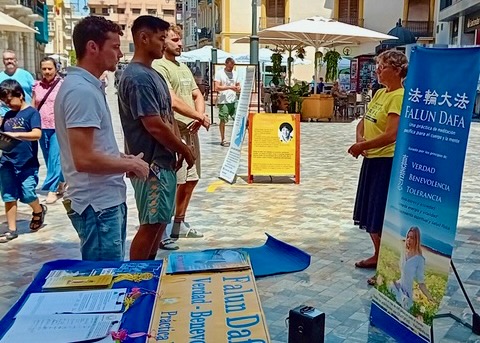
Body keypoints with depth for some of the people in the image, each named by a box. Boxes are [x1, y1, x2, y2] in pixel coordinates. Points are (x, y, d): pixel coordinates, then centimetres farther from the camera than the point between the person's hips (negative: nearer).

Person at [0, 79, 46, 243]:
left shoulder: (32, 113, -7)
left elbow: (37, 134, -21)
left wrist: (16, 134, -32)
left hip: (27, 164, -6)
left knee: (27, 195, -3)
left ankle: (39, 211, 30)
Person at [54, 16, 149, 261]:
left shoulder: (87, 85, 11)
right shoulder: (82, 90, -20)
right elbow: (84, 159, -26)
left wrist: (123, 158, 8)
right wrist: (129, 164, -13)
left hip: (106, 199, 10)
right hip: (97, 204, -10)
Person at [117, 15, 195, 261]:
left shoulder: (153, 74, 13)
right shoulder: (137, 77, -19)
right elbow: (154, 126, -23)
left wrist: (179, 149, 5)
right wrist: (184, 150, -10)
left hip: (163, 162, 10)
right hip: (151, 164, -10)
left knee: (160, 221, 17)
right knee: (150, 224, -1)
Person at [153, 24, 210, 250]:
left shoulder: (184, 67, 18)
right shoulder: (159, 67, -10)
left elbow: (198, 95, 15)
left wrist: (200, 116, -5)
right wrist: (199, 116, -20)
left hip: (191, 131, 9)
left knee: (191, 180, 14)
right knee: (173, 183, -8)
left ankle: (179, 224, 28)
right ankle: (163, 232, 2)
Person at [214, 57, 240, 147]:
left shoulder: (235, 73, 14)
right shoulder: (219, 73, -3)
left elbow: (238, 85, 20)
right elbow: (217, 87, -11)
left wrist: (238, 88, -5)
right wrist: (229, 87, -18)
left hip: (234, 101, 5)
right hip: (223, 101, -5)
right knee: (223, 120, 2)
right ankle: (223, 140, 10)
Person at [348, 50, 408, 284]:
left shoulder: (399, 97, -16)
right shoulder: (380, 93, 12)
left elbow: (391, 135, -24)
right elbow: (363, 122, 16)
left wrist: (362, 146, -15)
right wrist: (359, 138, -5)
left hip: (388, 161, -9)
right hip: (372, 159, 10)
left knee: (383, 216, -4)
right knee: (370, 212, 18)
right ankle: (378, 255, 34)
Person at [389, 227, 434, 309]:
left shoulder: (420, 259, -15)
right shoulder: (404, 253, 4)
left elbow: (421, 282, -12)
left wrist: (429, 296, -25)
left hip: (407, 294, -6)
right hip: (397, 288, 6)